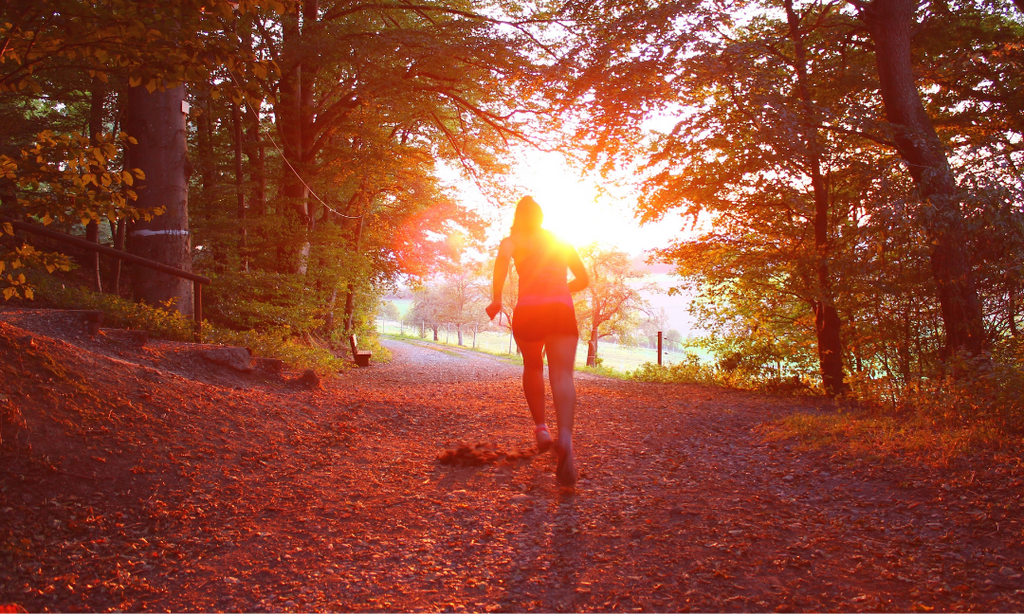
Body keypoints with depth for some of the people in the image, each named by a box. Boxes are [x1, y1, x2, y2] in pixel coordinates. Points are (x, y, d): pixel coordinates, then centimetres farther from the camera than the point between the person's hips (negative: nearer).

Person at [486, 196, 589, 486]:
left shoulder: (513, 240, 13)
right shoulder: (562, 242, 23)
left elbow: (503, 259, -11)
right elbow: (582, 279, 27)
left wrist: (496, 299, -7)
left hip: (528, 310, -1)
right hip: (562, 309, 1)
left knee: (533, 367, 26)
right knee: (562, 375, -14)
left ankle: (541, 427, 19)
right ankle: (565, 438, -38)